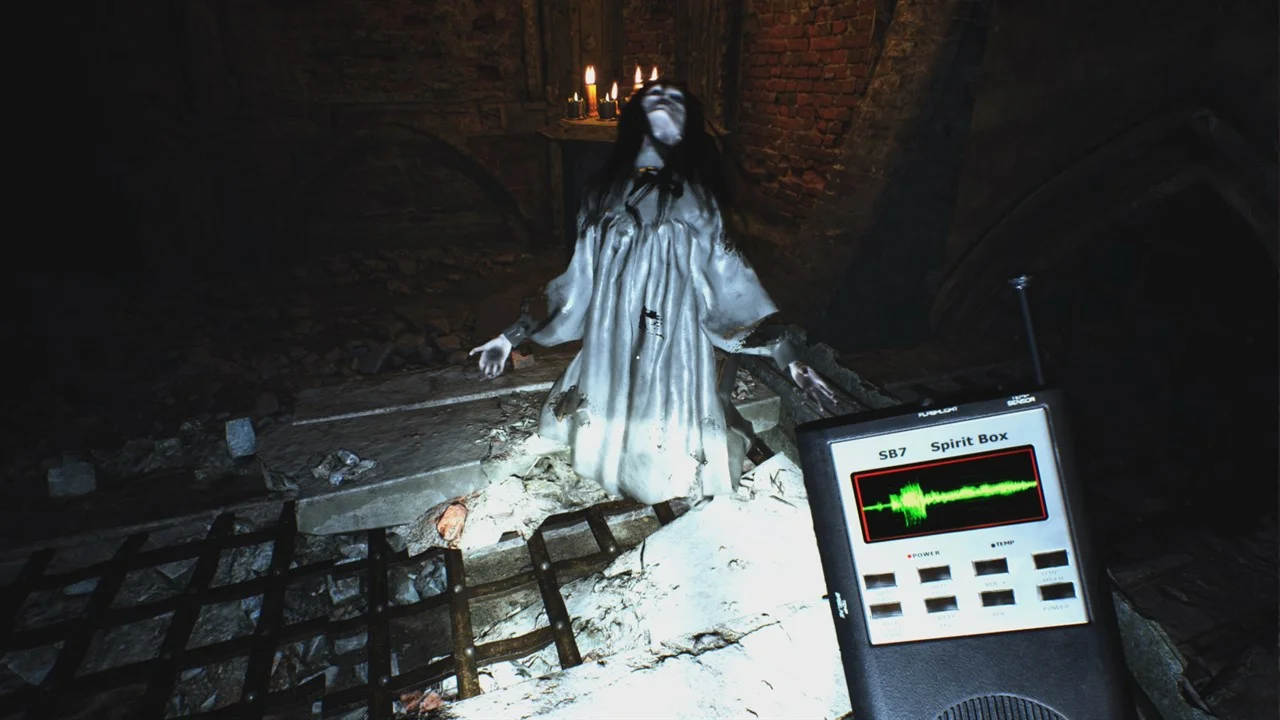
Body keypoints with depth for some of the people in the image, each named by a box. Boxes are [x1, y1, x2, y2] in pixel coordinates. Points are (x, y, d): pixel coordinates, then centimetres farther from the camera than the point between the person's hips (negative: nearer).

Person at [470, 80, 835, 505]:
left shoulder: (696, 197, 7)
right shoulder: (604, 191, 12)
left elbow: (732, 278, 3)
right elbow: (577, 278, 12)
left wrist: (786, 356, -5)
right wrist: (512, 336, 9)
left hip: (674, 342, -2)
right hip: (610, 347, 2)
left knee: (670, 466, 1)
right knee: (612, 437, 8)